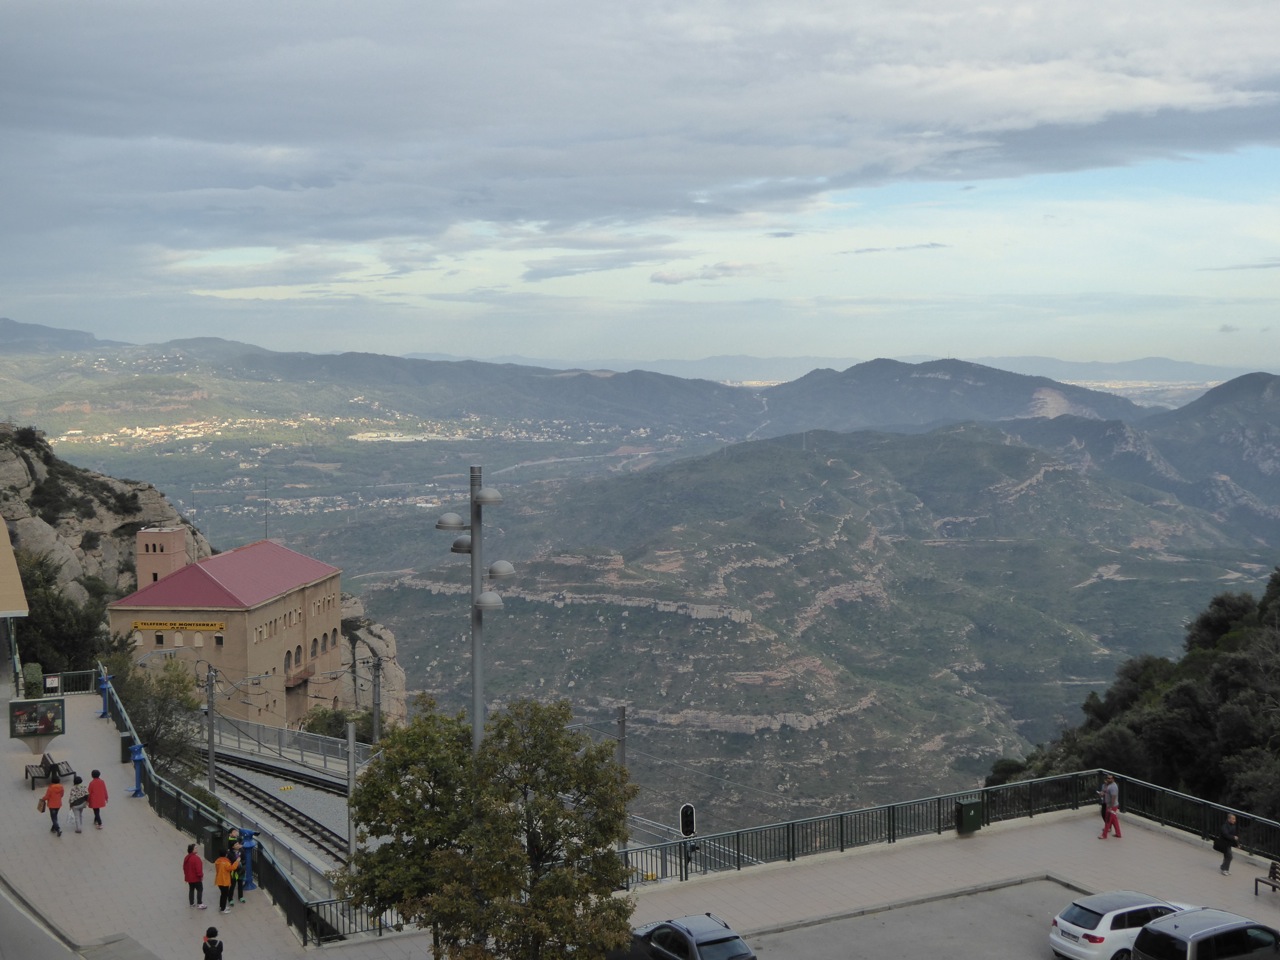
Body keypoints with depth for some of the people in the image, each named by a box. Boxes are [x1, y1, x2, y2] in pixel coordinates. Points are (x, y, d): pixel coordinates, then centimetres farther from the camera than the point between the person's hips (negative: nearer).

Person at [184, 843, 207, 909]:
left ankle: (191, 903, 26)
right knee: (200, 890, 0)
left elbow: (184, 868, 14)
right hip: (196, 878, -8)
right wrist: (201, 875, -12)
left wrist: (186, 875, 24)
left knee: (191, 890, 18)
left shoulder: (186, 858, 4)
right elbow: (198, 868, -24)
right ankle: (199, 904, -1)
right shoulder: (196, 858, -24)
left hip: (189, 878, 8)